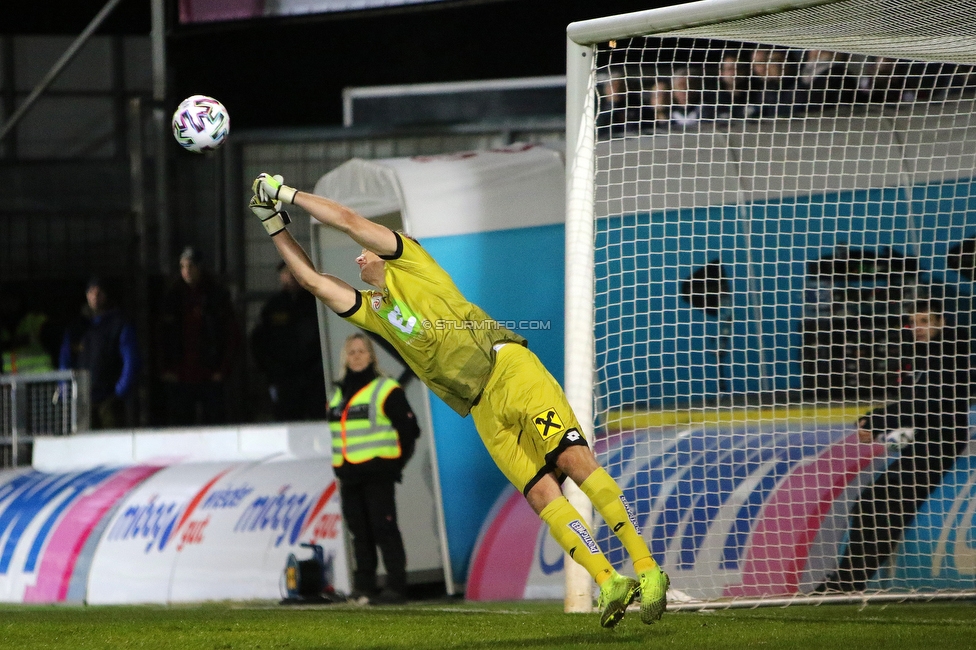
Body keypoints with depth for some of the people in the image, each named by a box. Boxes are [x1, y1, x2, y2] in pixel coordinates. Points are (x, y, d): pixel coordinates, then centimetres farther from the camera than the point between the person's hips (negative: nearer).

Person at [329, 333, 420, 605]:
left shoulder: (385, 390, -4)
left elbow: (409, 428, -5)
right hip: (349, 475, 7)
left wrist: (395, 462, -4)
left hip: (377, 473, -7)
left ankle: (396, 586, -8)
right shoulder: (339, 394, 17)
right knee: (360, 532, 7)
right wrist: (340, 469, 15)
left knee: (384, 529, -9)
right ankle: (364, 586, 12)